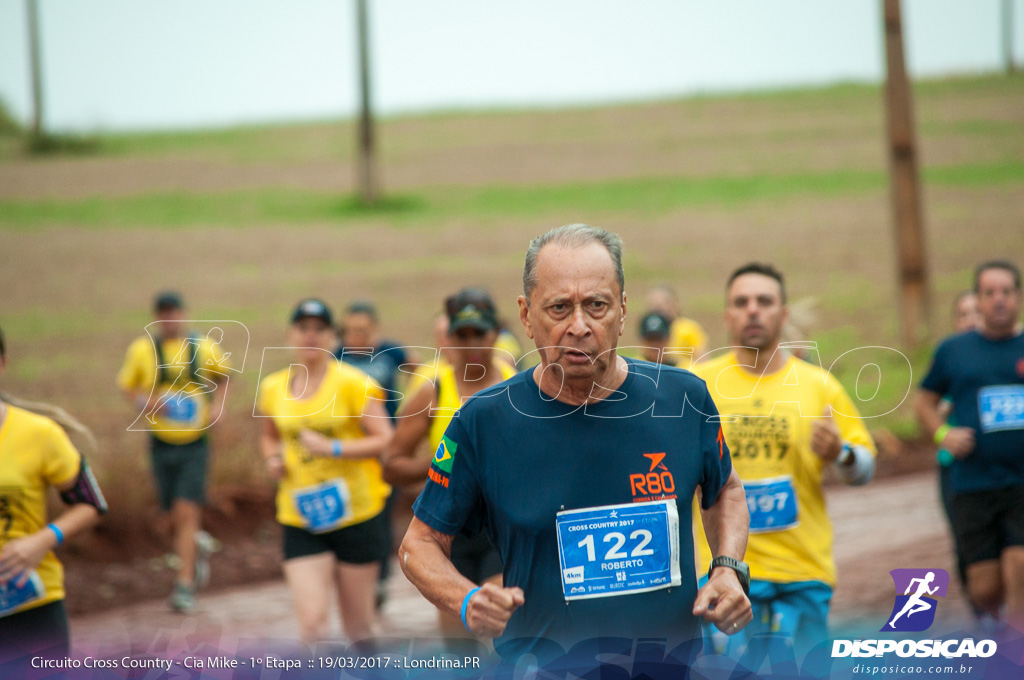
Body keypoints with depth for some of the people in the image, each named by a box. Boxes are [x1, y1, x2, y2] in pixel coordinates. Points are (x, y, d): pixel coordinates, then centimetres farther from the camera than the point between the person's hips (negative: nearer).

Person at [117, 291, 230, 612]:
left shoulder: (206, 348, -1)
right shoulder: (142, 350, -2)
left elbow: (223, 375, 18)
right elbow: (126, 385, 9)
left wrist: (218, 404, 1)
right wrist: (144, 402, -12)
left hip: (195, 444, -1)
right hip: (162, 444, 2)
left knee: (186, 512, -13)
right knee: (175, 518, 6)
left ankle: (185, 584, -10)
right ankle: (199, 546, 40)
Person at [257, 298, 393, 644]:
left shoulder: (353, 383, -6)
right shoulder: (272, 388, 7)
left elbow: (385, 440, -9)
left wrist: (332, 448, -20)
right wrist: (272, 457, 4)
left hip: (356, 513, -2)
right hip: (300, 520, 2)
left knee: (357, 623, 7)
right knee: (311, 622, -12)